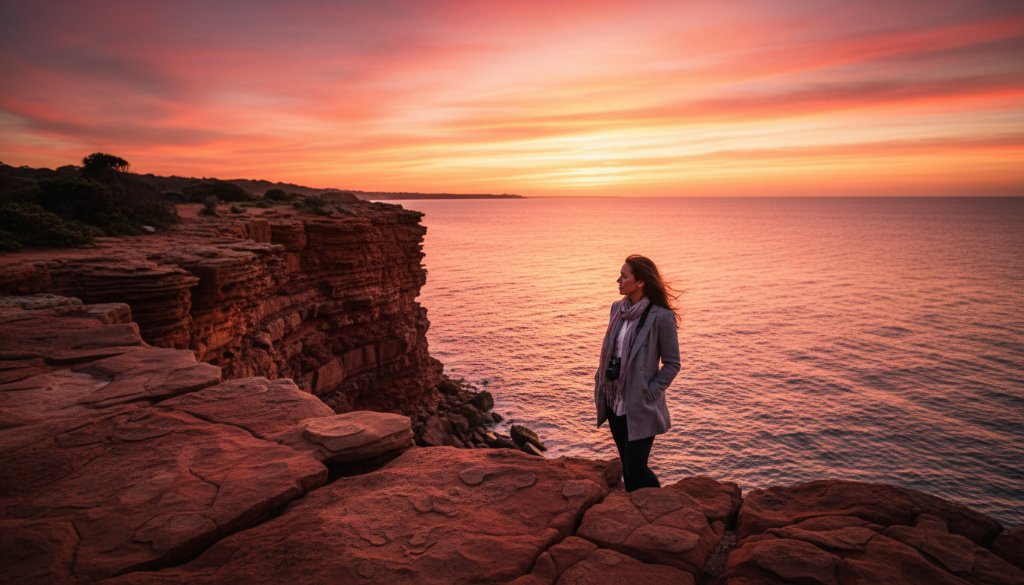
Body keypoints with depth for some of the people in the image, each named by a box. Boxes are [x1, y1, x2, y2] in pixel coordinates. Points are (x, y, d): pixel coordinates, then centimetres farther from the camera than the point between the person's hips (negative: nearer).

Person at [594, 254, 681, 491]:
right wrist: (601, 384, 7)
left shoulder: (660, 316, -16)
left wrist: (650, 393, -14)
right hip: (615, 403, 7)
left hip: (640, 407, -7)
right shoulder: (617, 308, 5)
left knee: (636, 469, -3)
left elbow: (672, 363, -9)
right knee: (627, 466, 18)